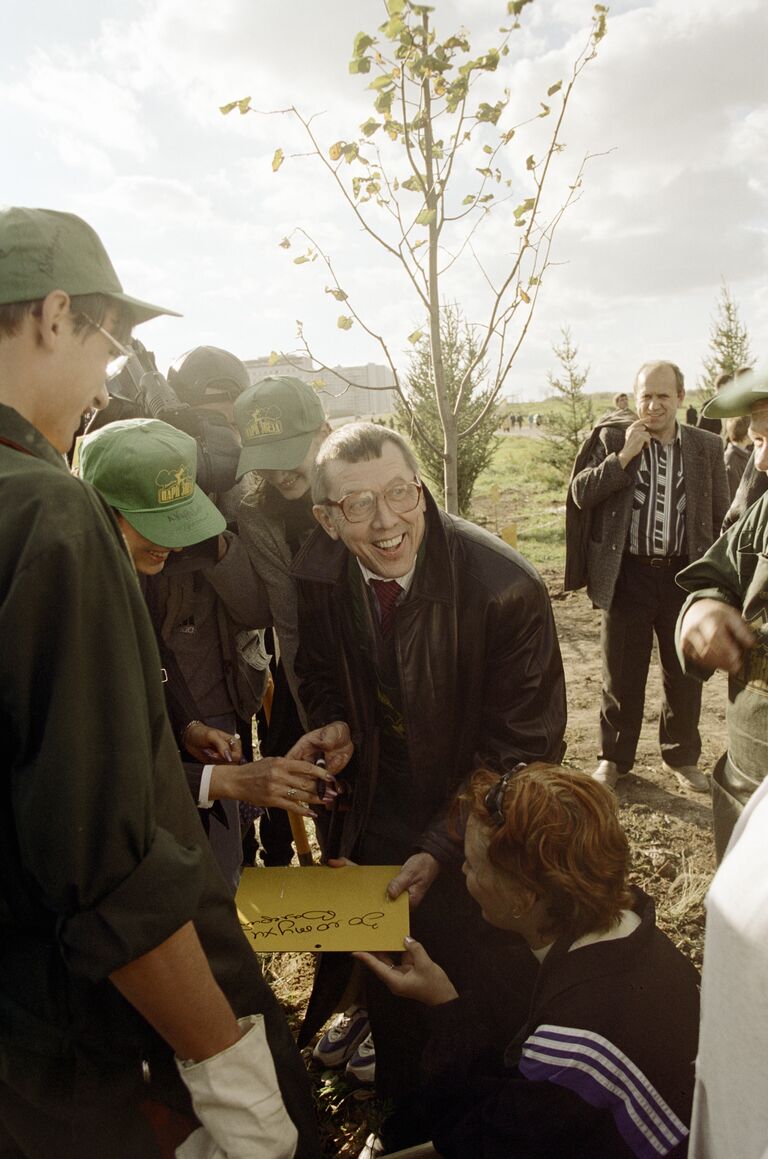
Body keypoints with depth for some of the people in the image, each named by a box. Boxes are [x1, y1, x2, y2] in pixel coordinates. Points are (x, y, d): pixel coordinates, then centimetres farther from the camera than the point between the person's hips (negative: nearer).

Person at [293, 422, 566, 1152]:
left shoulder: (506, 587, -29)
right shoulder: (317, 575, -15)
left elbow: (524, 748, -22)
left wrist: (442, 851, -24)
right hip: (383, 812, 5)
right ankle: (403, 1116, 54)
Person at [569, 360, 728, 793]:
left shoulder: (707, 446, 4)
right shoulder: (613, 441, 0)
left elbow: (722, 517, 7)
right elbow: (581, 494, -10)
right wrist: (625, 455, -17)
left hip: (685, 576, 2)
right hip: (628, 576, -1)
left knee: (686, 674, 14)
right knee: (622, 675, 10)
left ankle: (682, 756, 33)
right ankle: (615, 756, 27)